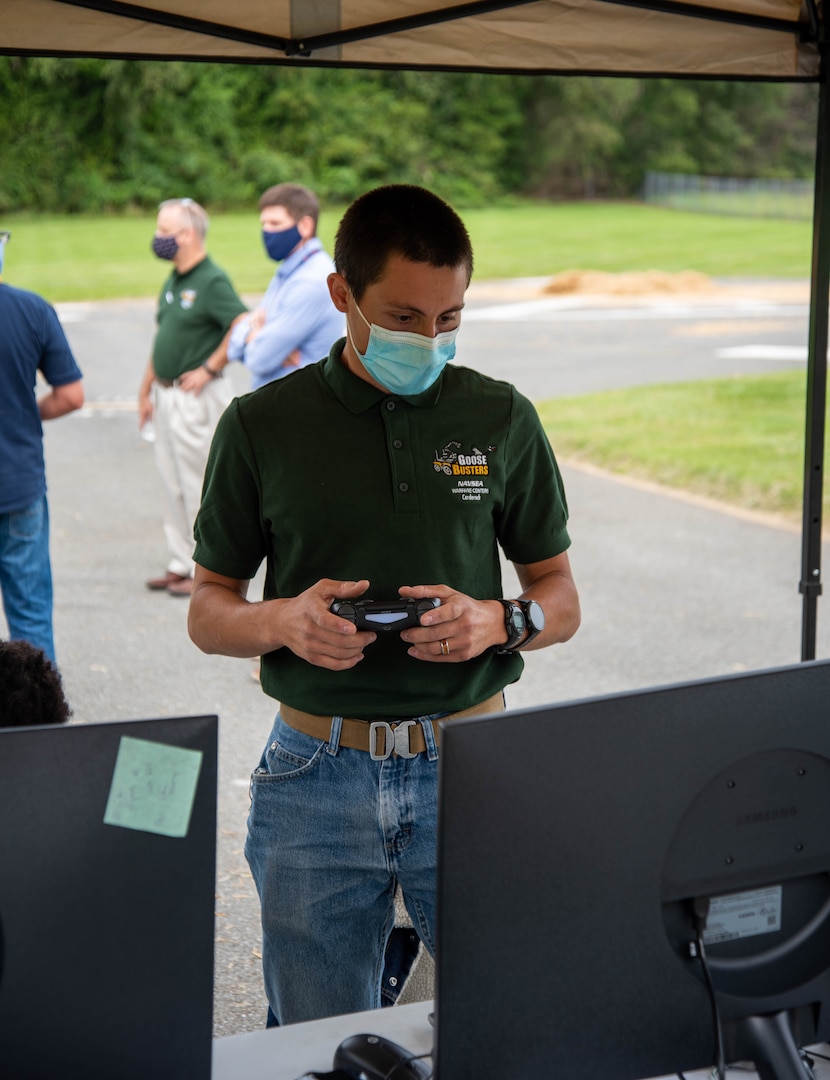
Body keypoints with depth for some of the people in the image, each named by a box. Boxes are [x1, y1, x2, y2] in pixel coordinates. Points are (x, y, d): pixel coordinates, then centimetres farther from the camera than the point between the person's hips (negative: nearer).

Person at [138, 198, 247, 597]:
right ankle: (181, 563, 24)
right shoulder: (173, 281, 13)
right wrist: (147, 389, 17)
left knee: (199, 486, -3)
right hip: (167, 396, 9)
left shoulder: (212, 281, -16)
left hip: (196, 398, -9)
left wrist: (209, 369, -19)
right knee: (173, 484, 14)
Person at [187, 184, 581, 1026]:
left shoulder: (502, 419, 4)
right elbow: (206, 613, 6)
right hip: (317, 775, 0)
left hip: (471, 766, 1)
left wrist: (497, 623, -12)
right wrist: (283, 621, -15)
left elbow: (561, 598, 10)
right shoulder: (261, 427, 0)